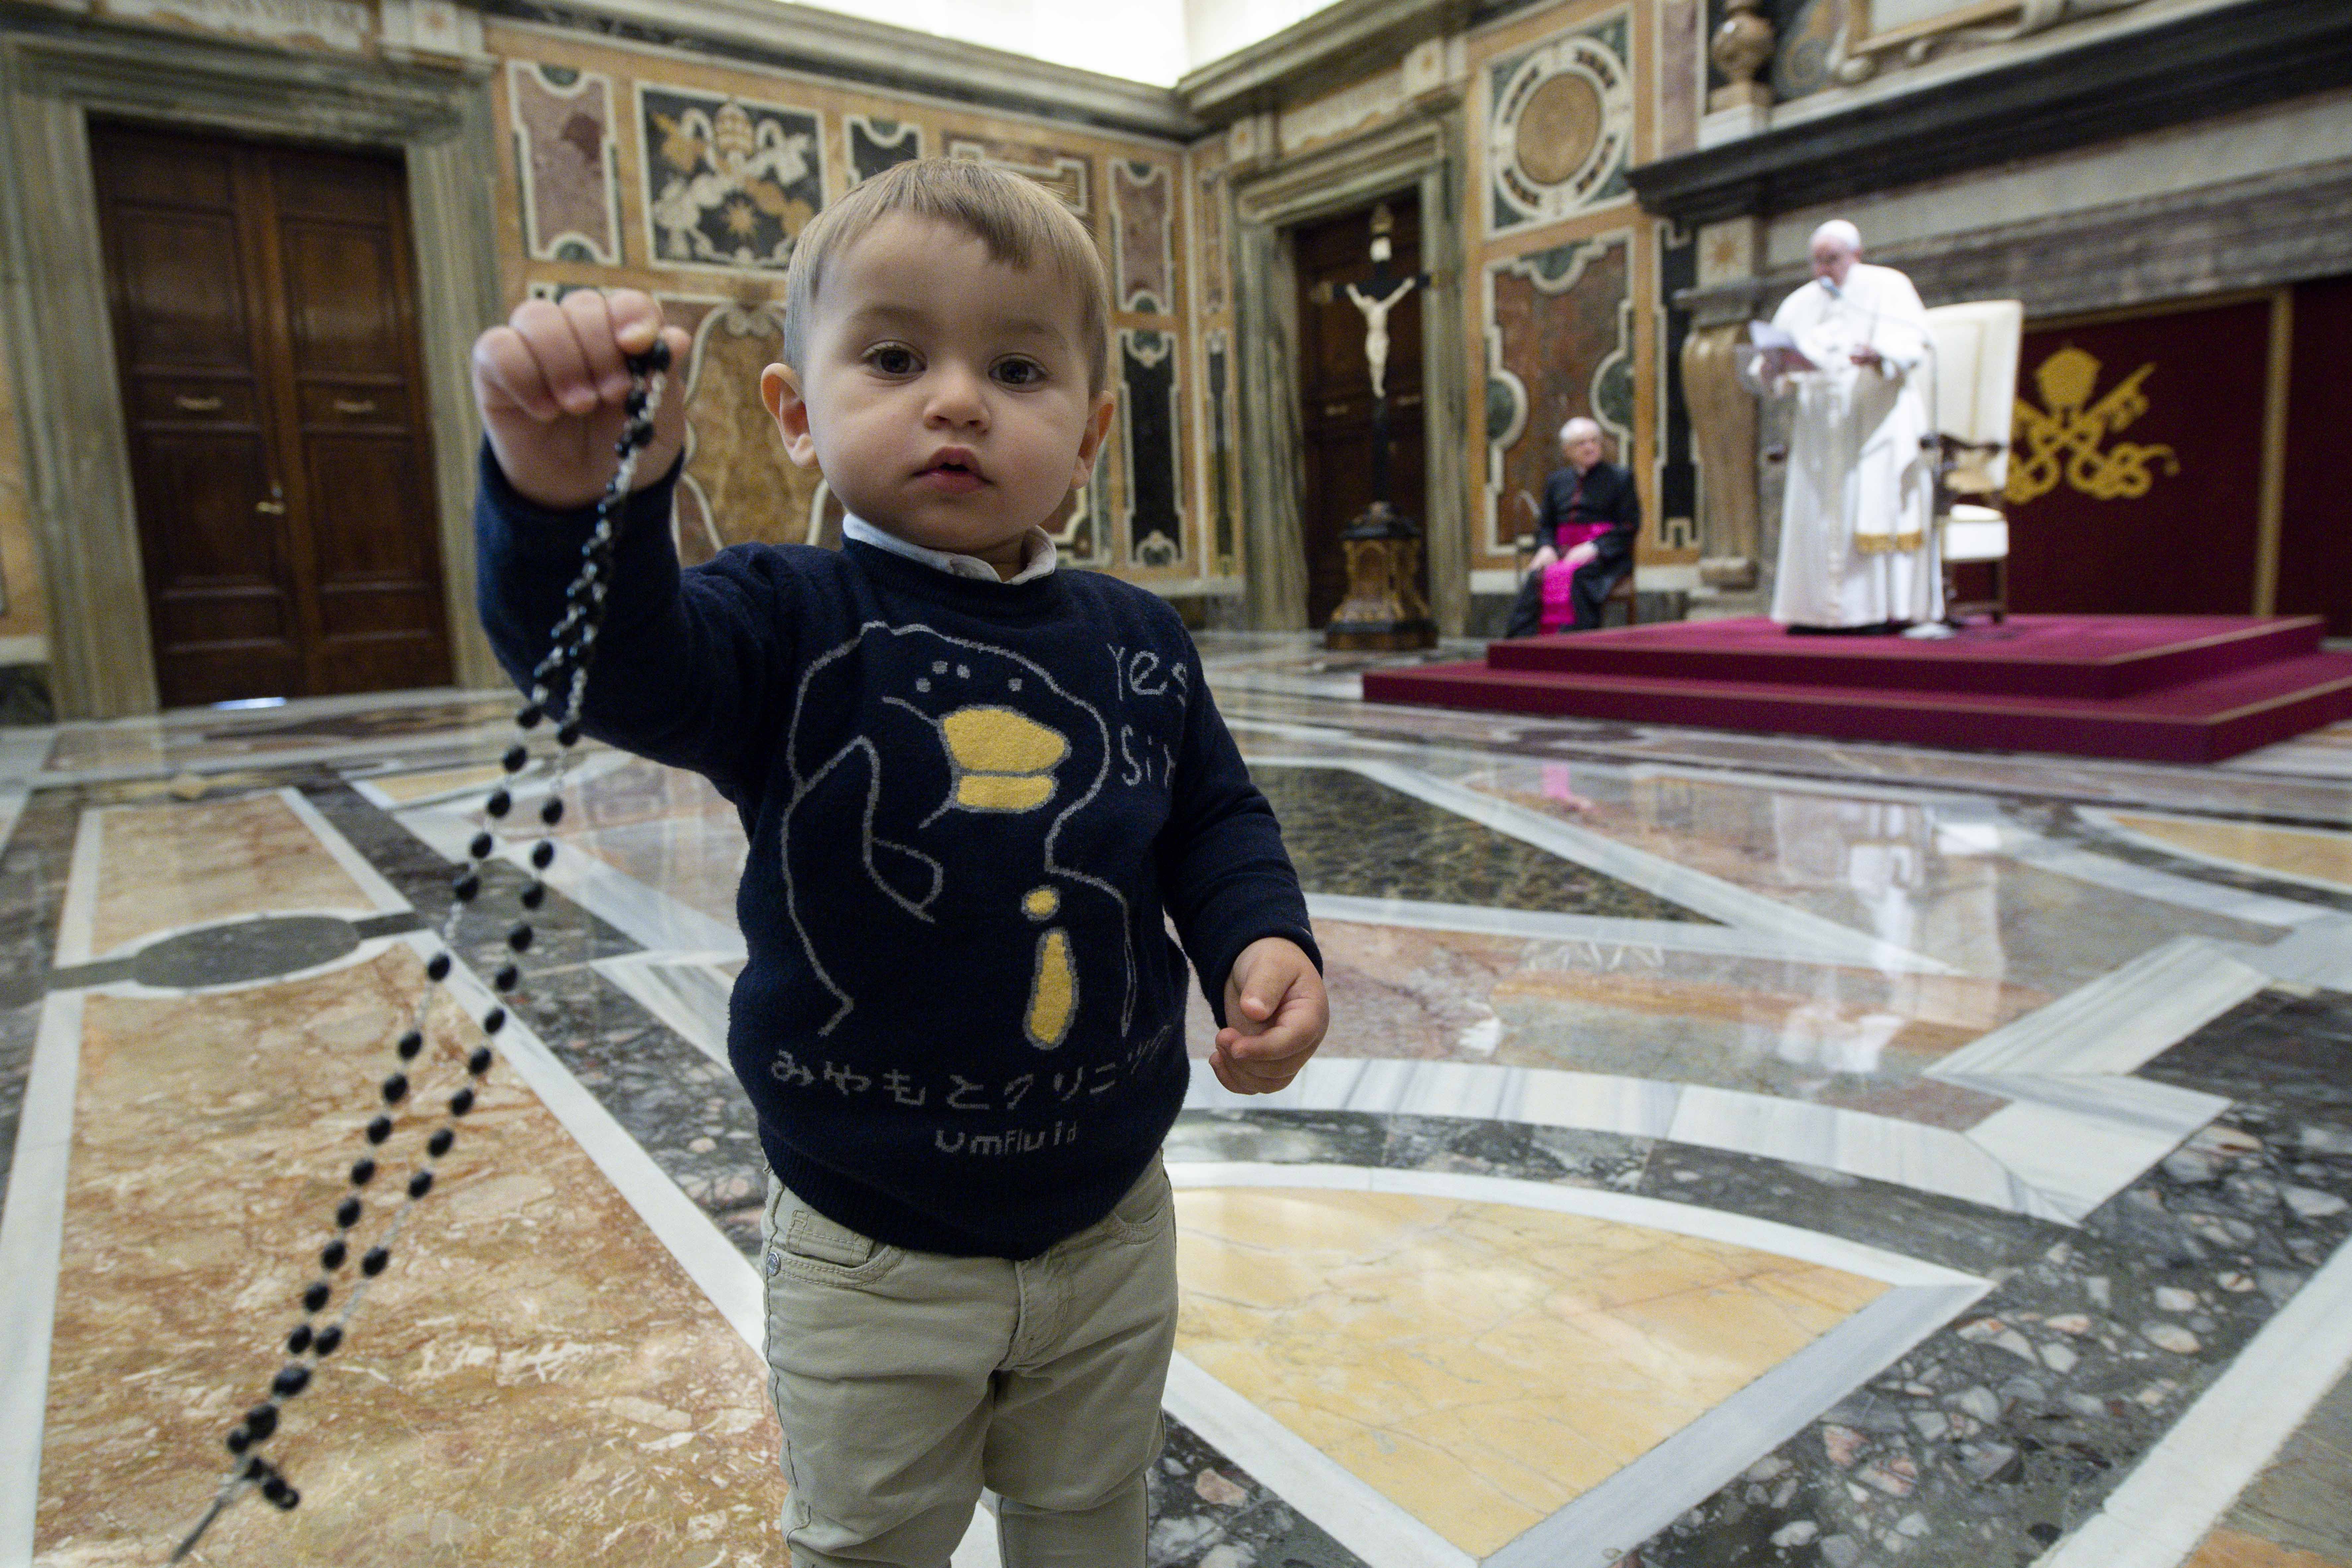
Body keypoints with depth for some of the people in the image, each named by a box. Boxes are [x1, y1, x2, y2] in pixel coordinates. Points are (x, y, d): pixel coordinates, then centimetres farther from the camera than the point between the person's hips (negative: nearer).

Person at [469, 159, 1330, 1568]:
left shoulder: (1139, 642, -5)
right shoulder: (791, 624, -14)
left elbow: (1214, 819, 6)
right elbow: (619, 665, -32)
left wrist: (1264, 938, -12)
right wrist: (573, 498, -51)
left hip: (1109, 1226, 3)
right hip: (873, 1257, -2)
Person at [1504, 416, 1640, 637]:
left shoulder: (1620, 478, 8)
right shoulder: (1557, 480, 20)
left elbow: (1630, 527, 0)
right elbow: (1545, 525, 21)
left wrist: (1594, 548, -14)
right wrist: (1546, 547, -3)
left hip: (1605, 558, -3)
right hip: (1561, 552, 3)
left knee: (1578, 577, -36)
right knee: (1536, 577, -29)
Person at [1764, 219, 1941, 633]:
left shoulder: (1888, 287, 5)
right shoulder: (1800, 304, 15)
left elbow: (1913, 344, -7)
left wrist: (1880, 355, -28)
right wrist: (1779, 368, -16)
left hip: (1878, 420, -4)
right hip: (1820, 425, 4)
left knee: (1876, 510, -11)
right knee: (1817, 516, -1)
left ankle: (1888, 608, -10)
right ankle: (1819, 608, 1)